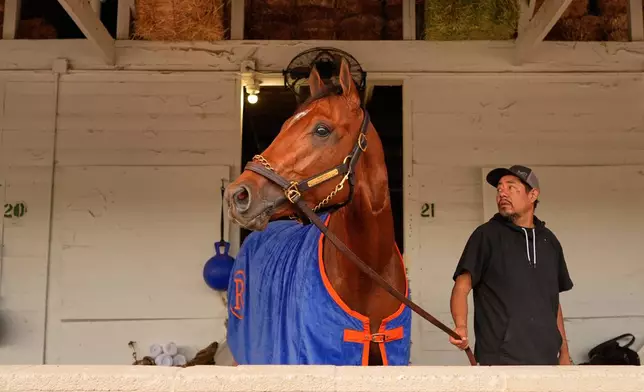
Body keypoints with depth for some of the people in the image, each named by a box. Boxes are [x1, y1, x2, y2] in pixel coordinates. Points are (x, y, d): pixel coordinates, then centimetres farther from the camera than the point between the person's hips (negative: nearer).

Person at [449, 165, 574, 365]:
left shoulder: (549, 241, 13)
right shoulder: (487, 235, -2)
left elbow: (553, 301, 19)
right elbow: (462, 286, -9)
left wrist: (564, 351, 17)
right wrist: (461, 326, -27)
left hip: (546, 357, 6)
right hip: (502, 358, -5)